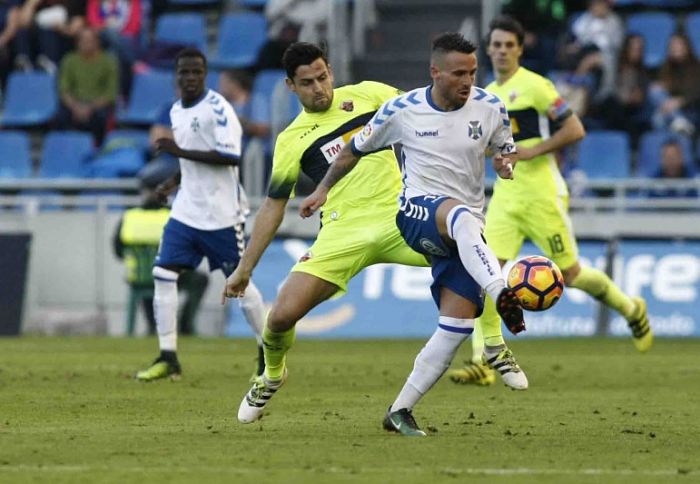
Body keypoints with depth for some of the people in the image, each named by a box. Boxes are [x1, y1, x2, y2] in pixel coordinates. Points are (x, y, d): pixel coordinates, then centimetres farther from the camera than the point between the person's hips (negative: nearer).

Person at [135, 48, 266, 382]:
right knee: (163, 275, -3)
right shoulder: (176, 112, 11)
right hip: (186, 212, 7)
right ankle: (168, 358, -1)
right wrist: (175, 181, 7)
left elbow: (230, 156, -24)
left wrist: (180, 152, -25)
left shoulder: (217, 108, -13)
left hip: (221, 213, -7)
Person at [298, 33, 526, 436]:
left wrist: (506, 163, -7)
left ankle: (400, 410, 2)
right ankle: (503, 297, -65)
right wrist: (324, 189, 22)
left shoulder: (490, 109, 0)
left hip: (463, 235, 3)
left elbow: (505, 150, 17)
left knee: (457, 327, -10)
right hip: (417, 213, -3)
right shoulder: (401, 111, -3)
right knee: (462, 217, -41)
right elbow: (357, 149, 14)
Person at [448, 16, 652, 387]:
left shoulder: (534, 86, -9)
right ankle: (483, 363, -10)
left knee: (570, 274, 3)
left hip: (541, 195, -6)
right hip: (505, 196, 6)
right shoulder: (487, 95, 14)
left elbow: (575, 130, -14)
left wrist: (533, 151, -18)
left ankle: (632, 310, 31)